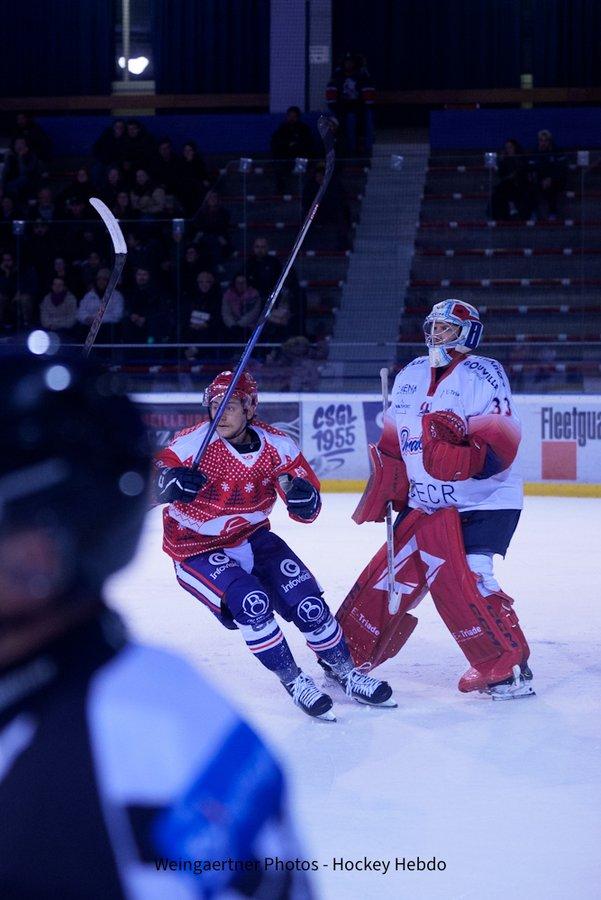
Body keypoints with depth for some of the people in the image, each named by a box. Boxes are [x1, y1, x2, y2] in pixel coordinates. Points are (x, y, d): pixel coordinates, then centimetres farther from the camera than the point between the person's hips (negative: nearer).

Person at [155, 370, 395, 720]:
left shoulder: (276, 446, -10)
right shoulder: (194, 443, -20)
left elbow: (307, 511, -4)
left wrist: (305, 496, -29)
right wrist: (170, 480, -45)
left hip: (250, 537, 4)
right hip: (196, 549, -4)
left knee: (306, 600, -8)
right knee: (250, 602, -26)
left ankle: (343, 669, 17)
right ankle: (293, 681, -7)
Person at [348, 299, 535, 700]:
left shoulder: (484, 375, -12)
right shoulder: (410, 376, 9)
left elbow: (502, 446, -21)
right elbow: (393, 442, 19)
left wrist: (464, 441, -38)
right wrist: (383, 489, 11)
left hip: (484, 502, -6)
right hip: (424, 503, 6)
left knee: (463, 579, -21)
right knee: (392, 573, 4)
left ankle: (510, 667, -12)